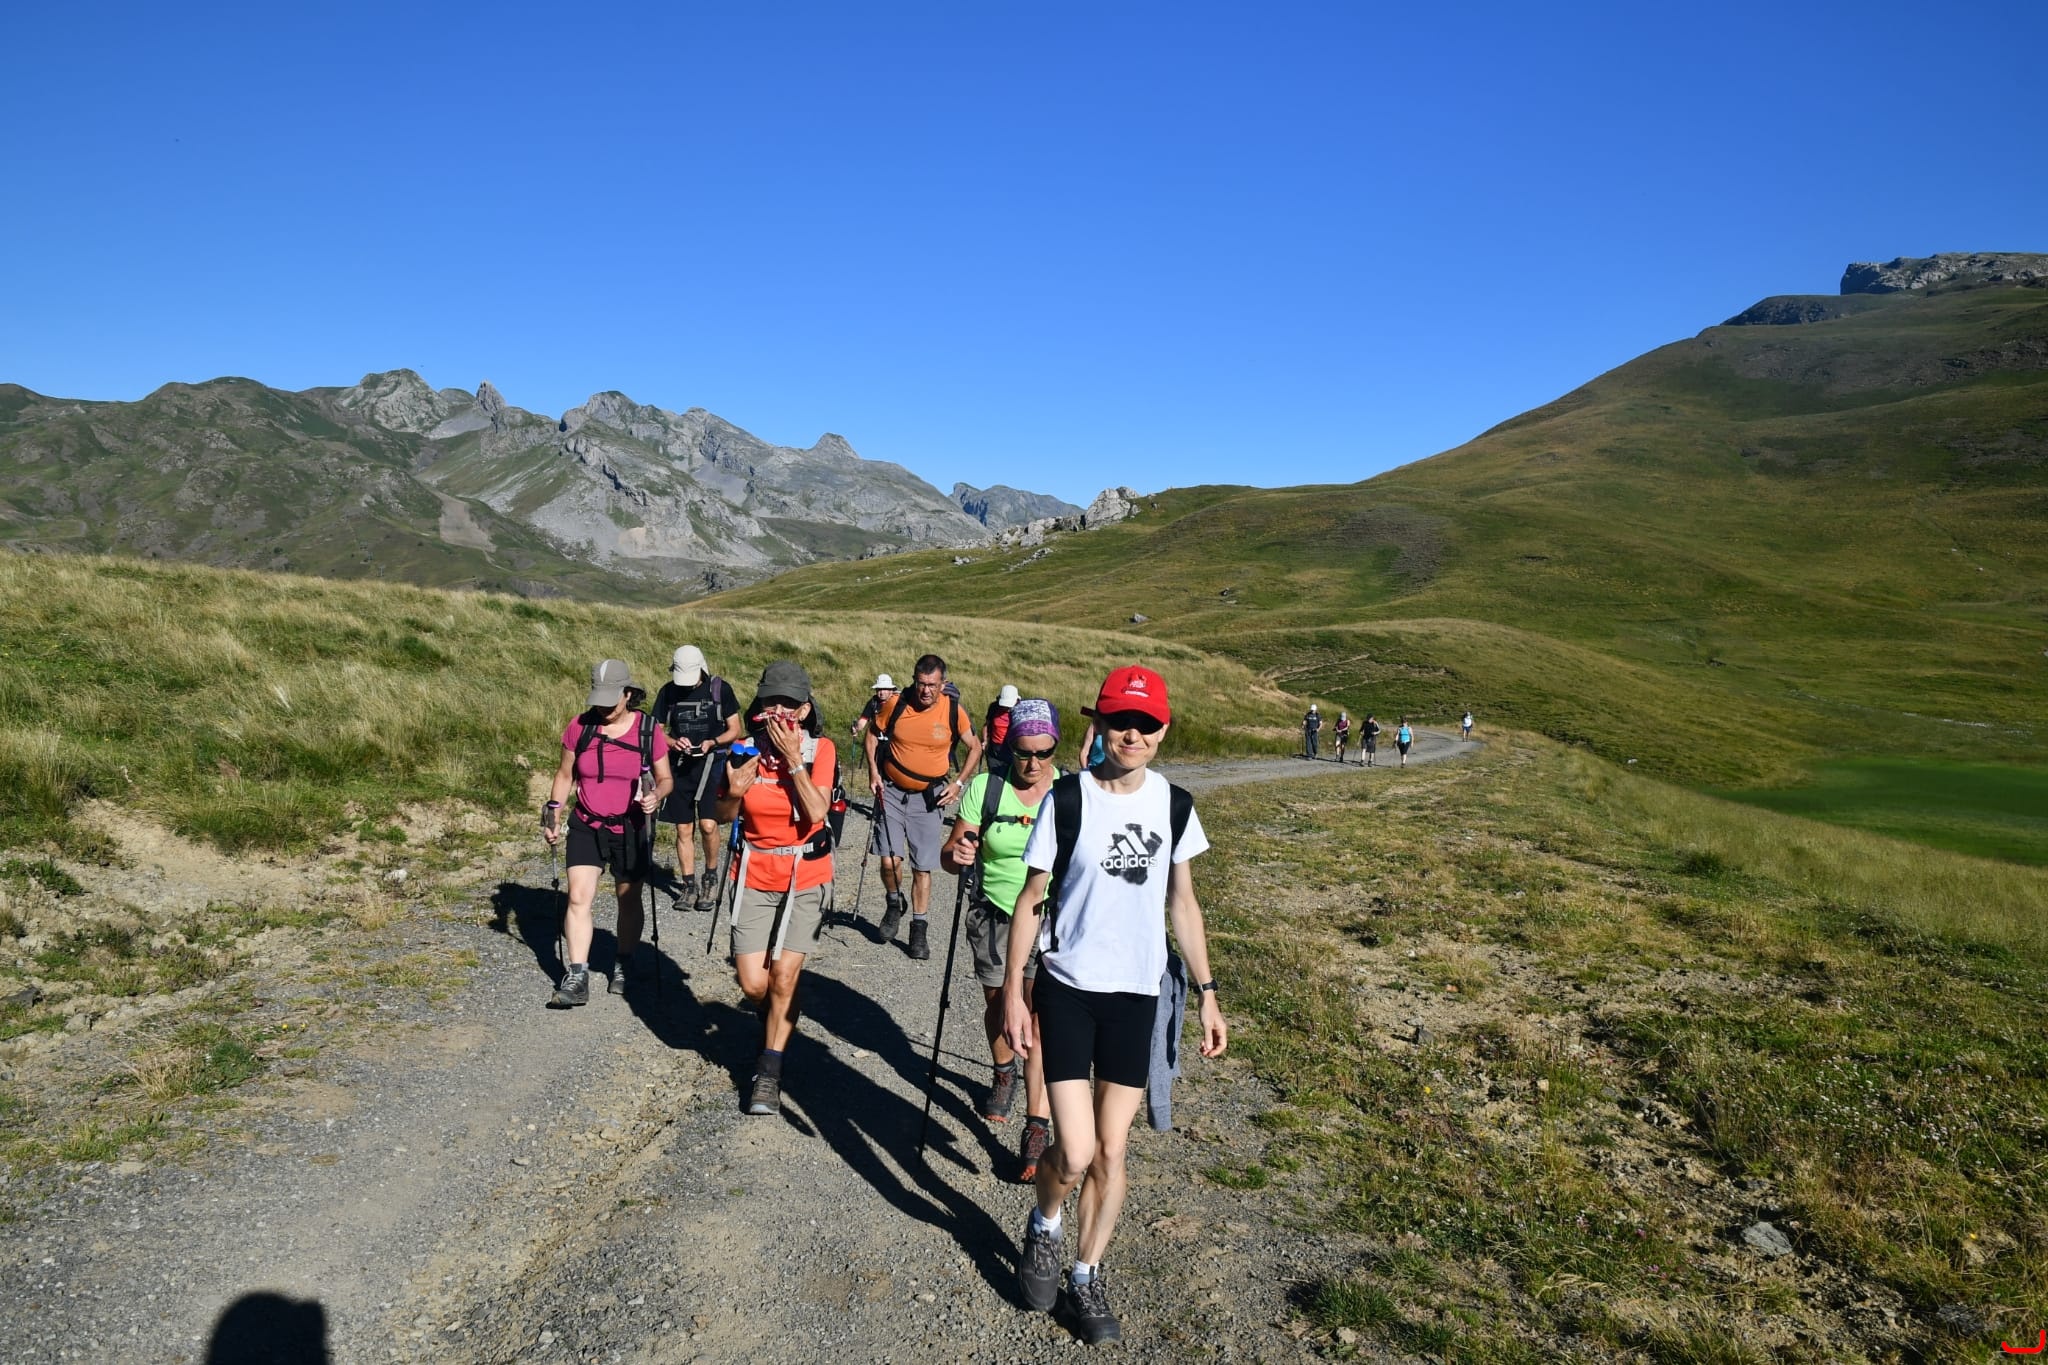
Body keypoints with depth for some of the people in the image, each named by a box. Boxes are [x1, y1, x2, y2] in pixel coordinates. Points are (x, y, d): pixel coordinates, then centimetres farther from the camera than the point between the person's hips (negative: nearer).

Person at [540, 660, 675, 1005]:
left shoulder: (648, 729, -9)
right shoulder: (580, 727, -5)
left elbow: (666, 778, -1)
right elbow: (565, 775, 8)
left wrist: (656, 795, -23)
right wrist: (553, 811, -2)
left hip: (630, 830, -1)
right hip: (586, 826, 1)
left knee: (629, 901, 12)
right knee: (578, 897, -10)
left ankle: (623, 967, 31)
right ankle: (576, 979, -6)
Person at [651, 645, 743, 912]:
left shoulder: (720, 688, -3)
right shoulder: (668, 692, 4)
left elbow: (734, 730, 2)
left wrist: (712, 743, -15)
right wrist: (674, 742, -12)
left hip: (711, 763, -3)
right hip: (680, 766, 3)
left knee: (708, 824, -14)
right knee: (684, 829, 6)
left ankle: (710, 876, 9)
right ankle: (688, 883, 18)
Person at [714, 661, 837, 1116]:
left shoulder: (820, 750, -10)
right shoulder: (745, 750, -5)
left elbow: (817, 812, -22)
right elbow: (724, 816, 5)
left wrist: (793, 759, -25)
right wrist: (734, 793, -16)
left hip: (806, 877, -2)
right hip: (755, 876, 2)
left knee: (783, 977, -7)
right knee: (752, 983, -1)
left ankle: (769, 1072, 12)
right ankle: (778, 1027, 35)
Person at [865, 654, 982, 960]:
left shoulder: (953, 712, -10)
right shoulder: (896, 705, -10)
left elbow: (975, 748, 5)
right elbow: (873, 734, 8)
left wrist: (958, 783, -4)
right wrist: (873, 771, -3)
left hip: (929, 797, 0)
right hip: (891, 792, 0)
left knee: (922, 867, 3)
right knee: (889, 860, -9)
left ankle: (919, 929, 18)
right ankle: (895, 903, 23)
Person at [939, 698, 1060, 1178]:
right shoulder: (985, 786, -8)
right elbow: (950, 855, -8)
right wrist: (956, 855, -30)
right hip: (995, 915, 2)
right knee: (997, 1003, 19)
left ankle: (1038, 1127, -5)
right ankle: (1004, 1073, 49)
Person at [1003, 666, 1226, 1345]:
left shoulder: (1174, 804, 0)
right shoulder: (1069, 797, -10)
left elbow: (1182, 903, 9)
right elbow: (1032, 896, -4)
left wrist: (1207, 995, 8)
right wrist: (1013, 990, -6)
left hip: (1135, 993, 3)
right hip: (1066, 989, -3)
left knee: (1111, 1152, 9)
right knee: (1075, 1154, -7)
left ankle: (1086, 1274, 31)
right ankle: (1043, 1226, 27)